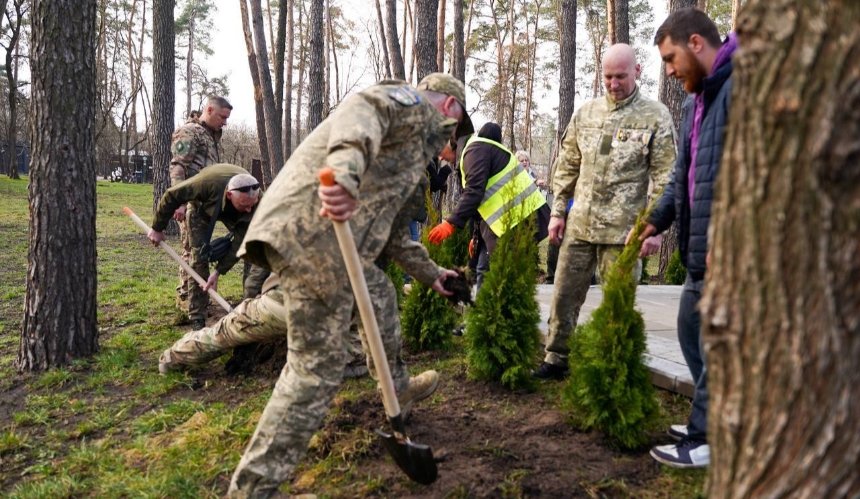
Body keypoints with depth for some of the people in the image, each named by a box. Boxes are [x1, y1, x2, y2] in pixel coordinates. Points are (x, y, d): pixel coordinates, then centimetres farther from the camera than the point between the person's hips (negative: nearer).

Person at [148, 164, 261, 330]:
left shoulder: (255, 198, -38)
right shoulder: (207, 183, -46)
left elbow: (241, 240, -31)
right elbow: (171, 196, -29)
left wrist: (219, 271, -34)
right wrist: (157, 228, -17)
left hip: (232, 213, 3)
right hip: (201, 208, -3)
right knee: (199, 255, -15)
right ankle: (197, 318, -8)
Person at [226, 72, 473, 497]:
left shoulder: (416, 141, 35)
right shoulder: (413, 104, 5)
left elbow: (392, 222, 42)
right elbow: (361, 109, -19)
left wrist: (428, 271, 51)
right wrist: (347, 165, -40)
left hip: (327, 233, 11)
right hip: (314, 230, -11)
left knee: (381, 297, 31)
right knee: (316, 367, -7)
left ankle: (398, 389, 52)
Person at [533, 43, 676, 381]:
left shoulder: (655, 117, -2)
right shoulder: (586, 113, 11)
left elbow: (664, 177, -5)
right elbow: (567, 166, 14)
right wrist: (558, 211, 8)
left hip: (623, 229, -4)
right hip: (579, 225, 5)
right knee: (564, 294, 10)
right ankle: (556, 359, 24)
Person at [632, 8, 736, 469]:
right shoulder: (696, 101, 18)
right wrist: (656, 221, 12)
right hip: (702, 247, 10)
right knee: (692, 332, 17)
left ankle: (709, 440, 11)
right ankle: (710, 421, 31)